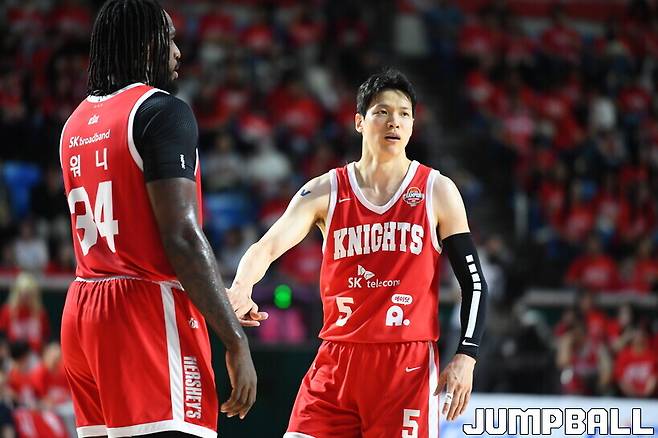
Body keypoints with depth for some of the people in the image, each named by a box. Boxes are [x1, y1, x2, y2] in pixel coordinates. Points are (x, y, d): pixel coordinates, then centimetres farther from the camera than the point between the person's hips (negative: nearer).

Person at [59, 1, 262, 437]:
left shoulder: (77, 122, 16)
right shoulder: (162, 111, -9)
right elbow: (182, 236, -18)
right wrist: (236, 341, -15)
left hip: (84, 307, 9)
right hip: (148, 310, -9)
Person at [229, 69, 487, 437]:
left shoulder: (438, 192, 3)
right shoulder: (325, 191, 5)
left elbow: (474, 283, 5)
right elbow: (267, 246, -8)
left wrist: (466, 357, -8)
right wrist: (241, 289, -31)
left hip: (409, 365, -2)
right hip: (337, 361, 2)